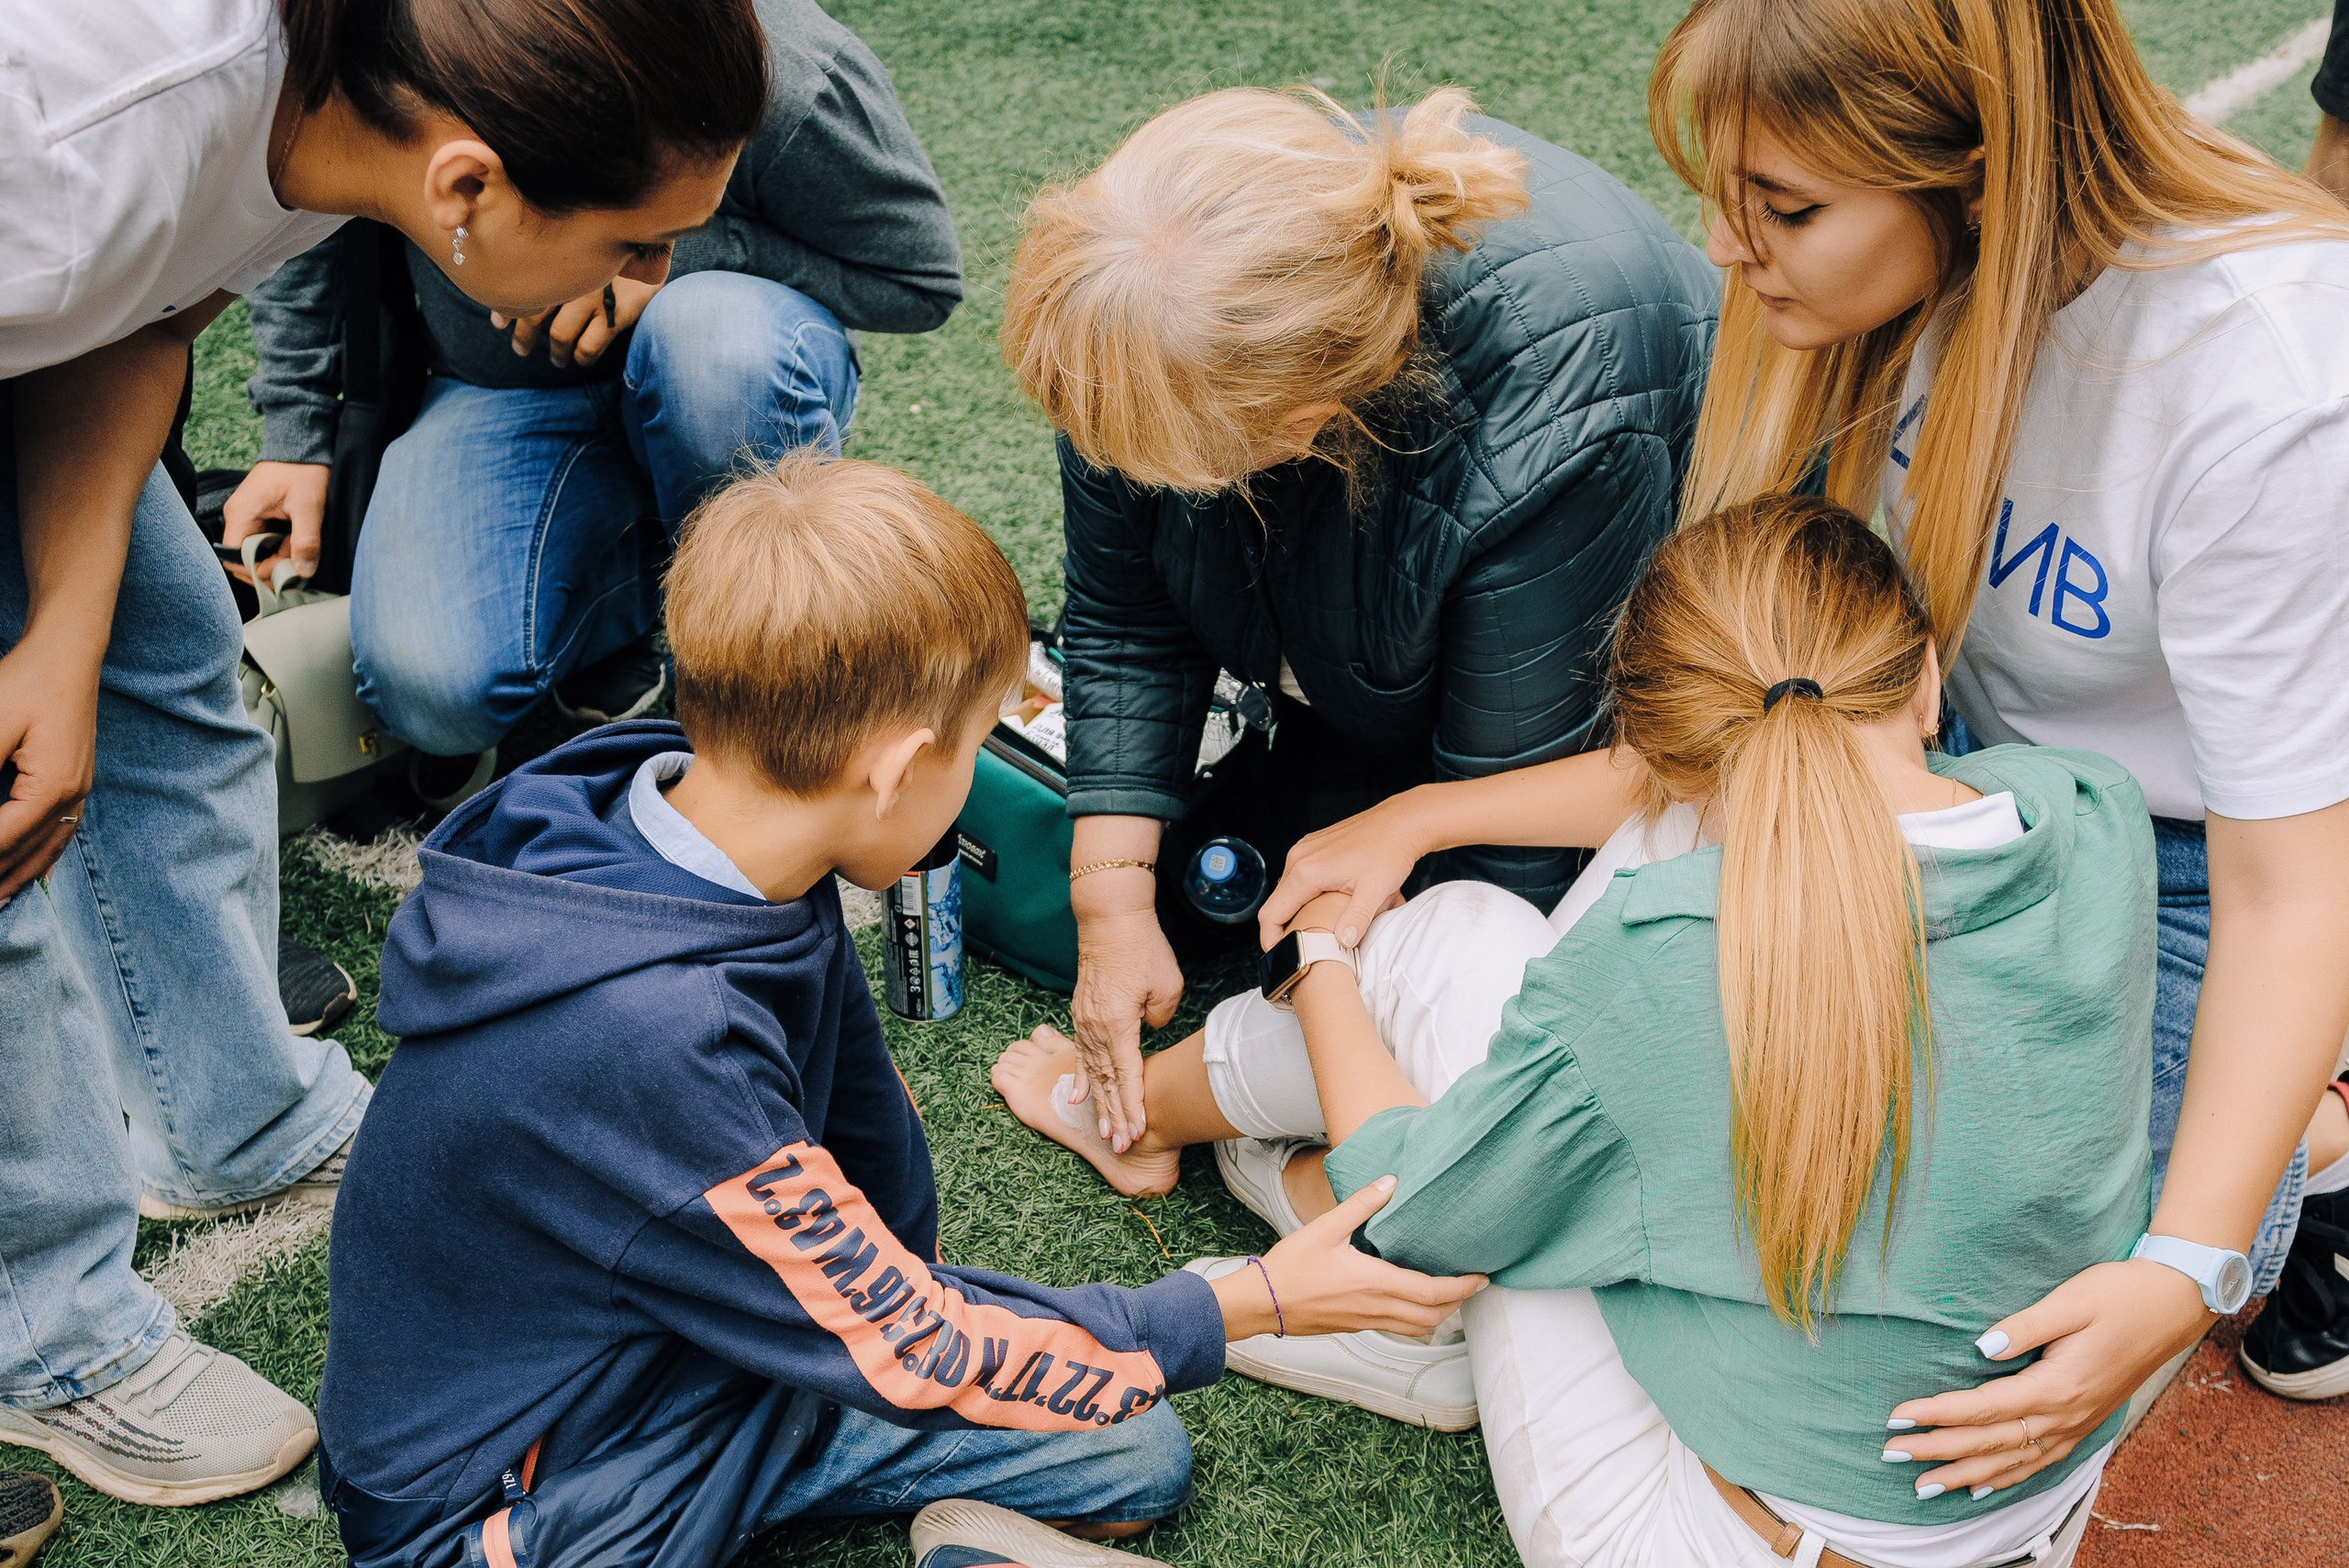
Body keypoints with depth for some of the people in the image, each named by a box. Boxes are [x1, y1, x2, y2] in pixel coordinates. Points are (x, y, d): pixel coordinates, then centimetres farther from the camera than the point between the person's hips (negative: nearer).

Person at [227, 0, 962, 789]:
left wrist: (687, 251, -29)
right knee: (432, 690, -27)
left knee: (721, 340, -41)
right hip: (503, 393, 2)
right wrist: (296, 437, 0)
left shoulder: (789, 79, -30)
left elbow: (923, 275, -15)